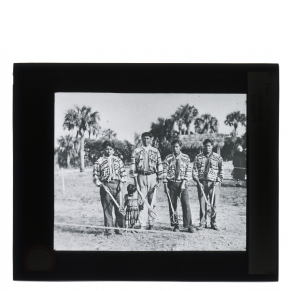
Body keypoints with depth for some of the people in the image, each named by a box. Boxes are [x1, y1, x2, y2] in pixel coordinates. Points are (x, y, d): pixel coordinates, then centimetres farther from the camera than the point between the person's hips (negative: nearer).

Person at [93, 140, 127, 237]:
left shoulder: (118, 160, 15)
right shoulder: (99, 161, 8)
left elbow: (123, 173, 13)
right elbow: (95, 175, 7)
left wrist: (122, 182, -1)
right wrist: (99, 183, -10)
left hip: (117, 186, 2)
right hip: (105, 186, -2)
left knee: (119, 208, 0)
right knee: (107, 209, -2)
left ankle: (119, 228, 12)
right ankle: (108, 230, 5)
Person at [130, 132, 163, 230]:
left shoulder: (155, 151, 9)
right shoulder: (137, 151, 7)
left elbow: (159, 166, 8)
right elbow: (133, 165, 4)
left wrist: (159, 179, 3)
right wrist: (134, 178, -4)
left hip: (152, 177, 0)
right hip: (141, 177, 0)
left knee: (152, 201, 3)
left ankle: (151, 223, 13)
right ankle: (143, 224, -1)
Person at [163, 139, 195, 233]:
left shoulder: (186, 158, 2)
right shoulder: (168, 158, 2)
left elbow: (188, 172, 0)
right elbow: (165, 172, 0)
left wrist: (183, 183, -9)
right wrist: (165, 185, -6)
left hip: (182, 183, -1)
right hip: (171, 183, 1)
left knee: (186, 204, -6)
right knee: (172, 205, 4)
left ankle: (188, 225, 2)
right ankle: (175, 225, 13)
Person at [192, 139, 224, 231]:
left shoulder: (218, 157, 6)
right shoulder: (198, 157, 8)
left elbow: (221, 171, 6)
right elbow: (194, 171, 5)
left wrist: (218, 181, -6)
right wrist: (198, 182, -6)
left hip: (214, 183, 0)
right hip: (201, 183, 1)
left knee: (214, 204, 0)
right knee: (202, 204, 2)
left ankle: (213, 223, 14)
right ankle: (202, 223, 12)